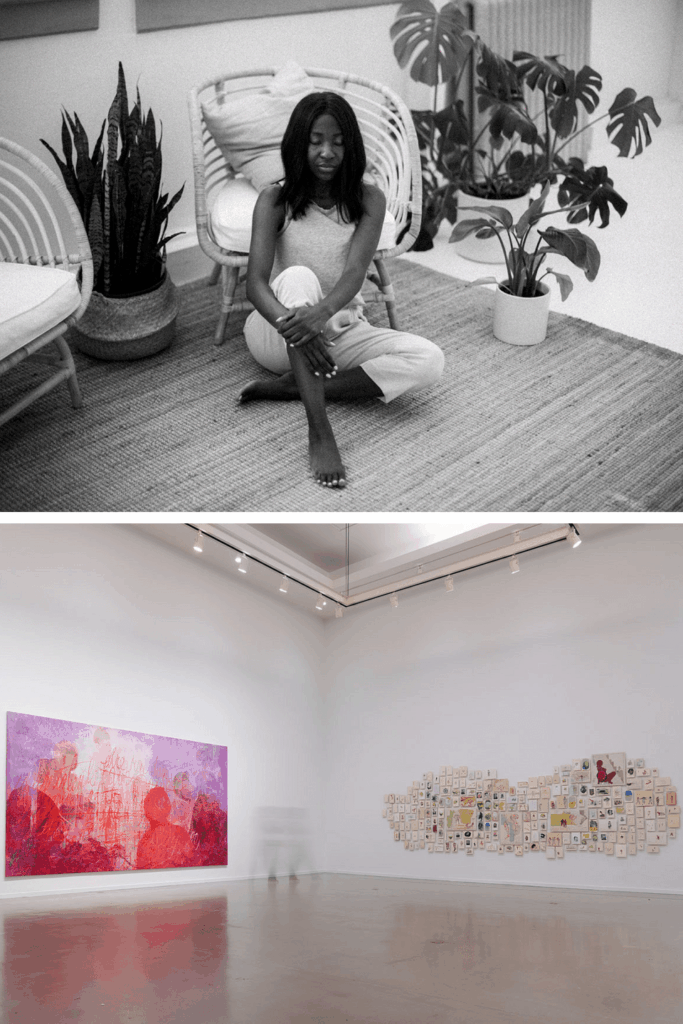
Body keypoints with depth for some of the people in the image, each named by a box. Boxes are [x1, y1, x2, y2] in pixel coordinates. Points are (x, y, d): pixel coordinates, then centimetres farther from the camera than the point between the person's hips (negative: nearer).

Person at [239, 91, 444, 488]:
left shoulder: (369, 199, -2)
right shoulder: (275, 199, -5)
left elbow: (354, 274, -18)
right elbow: (256, 282, -18)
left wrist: (321, 312, -41)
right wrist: (289, 322, -40)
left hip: (340, 331, 2)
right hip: (278, 333, -2)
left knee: (429, 360, -22)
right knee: (298, 277, -36)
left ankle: (288, 385, -23)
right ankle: (320, 433, -44)